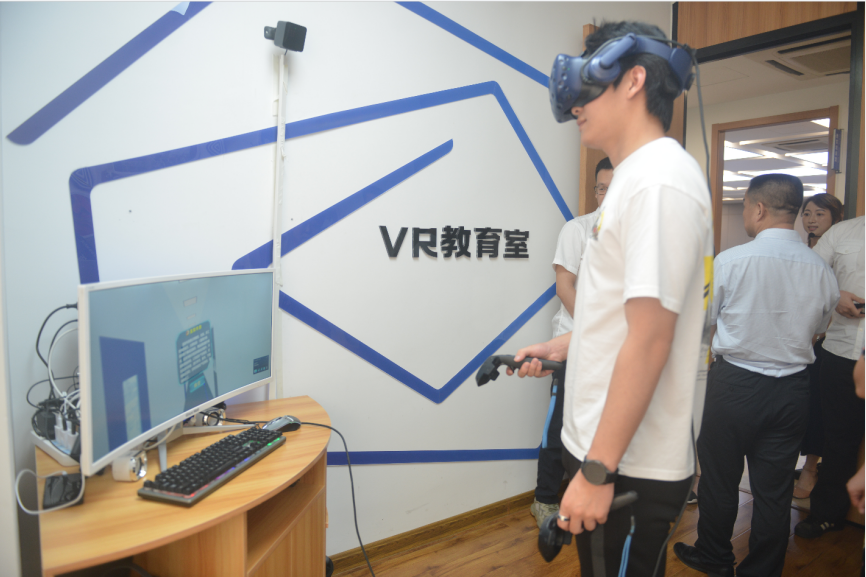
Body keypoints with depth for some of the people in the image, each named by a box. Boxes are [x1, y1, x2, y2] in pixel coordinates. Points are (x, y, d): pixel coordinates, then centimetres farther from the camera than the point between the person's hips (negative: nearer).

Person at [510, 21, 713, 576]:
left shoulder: (661, 178, -18)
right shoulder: (636, 176, 14)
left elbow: (650, 337, -24)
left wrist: (598, 471, -21)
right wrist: (564, 344, 15)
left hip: (630, 470, -9)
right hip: (602, 449, 9)